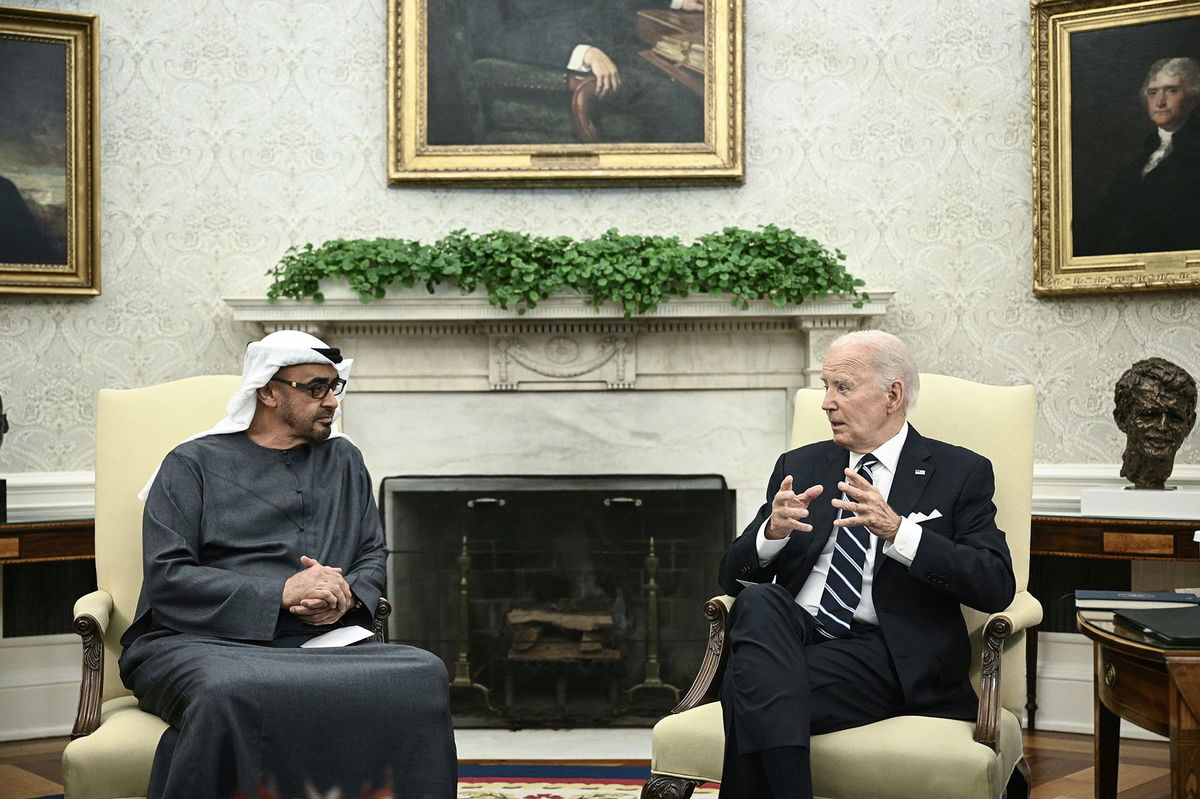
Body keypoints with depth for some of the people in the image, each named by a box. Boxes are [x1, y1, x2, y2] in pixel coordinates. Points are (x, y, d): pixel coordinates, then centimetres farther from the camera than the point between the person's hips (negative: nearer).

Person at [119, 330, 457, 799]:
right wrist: (281, 593, -12)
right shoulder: (193, 465, 10)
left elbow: (373, 555, 24)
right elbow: (166, 579, -2)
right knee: (228, 695, -41)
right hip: (203, 641, -3)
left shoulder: (344, 461, 24)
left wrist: (348, 595, -2)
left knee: (424, 676, -28)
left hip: (318, 642, 3)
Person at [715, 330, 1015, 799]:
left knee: (750, 682, -31)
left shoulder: (960, 473, 8)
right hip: (793, 636, 4)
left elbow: (997, 586, -6)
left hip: (888, 659, -4)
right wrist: (772, 531, -9)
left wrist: (897, 532, -19)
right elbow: (733, 576, 15)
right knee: (759, 602, -32)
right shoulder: (800, 467, 20)